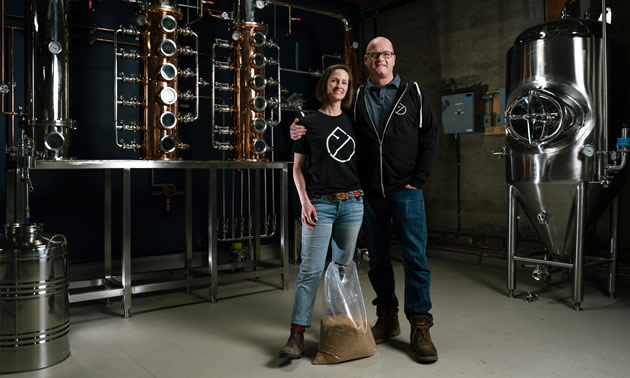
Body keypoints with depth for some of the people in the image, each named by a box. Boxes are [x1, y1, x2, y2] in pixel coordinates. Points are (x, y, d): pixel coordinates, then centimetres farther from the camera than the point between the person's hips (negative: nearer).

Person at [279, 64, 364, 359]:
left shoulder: (353, 122, 12)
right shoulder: (309, 123, 3)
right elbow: (298, 167, 2)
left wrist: (366, 195, 8)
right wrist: (304, 201, -8)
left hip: (352, 202, 4)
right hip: (320, 204, -3)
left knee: (344, 266, 10)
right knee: (311, 269, -7)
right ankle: (297, 335, -2)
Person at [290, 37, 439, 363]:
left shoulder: (414, 93, 4)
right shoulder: (357, 99, 8)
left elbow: (430, 138, 1)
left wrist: (417, 180, -5)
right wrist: (306, 131, -11)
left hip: (405, 191, -2)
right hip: (370, 193, 3)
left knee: (414, 257, -4)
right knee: (377, 258, 11)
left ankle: (420, 328, 7)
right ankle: (387, 319, 26)